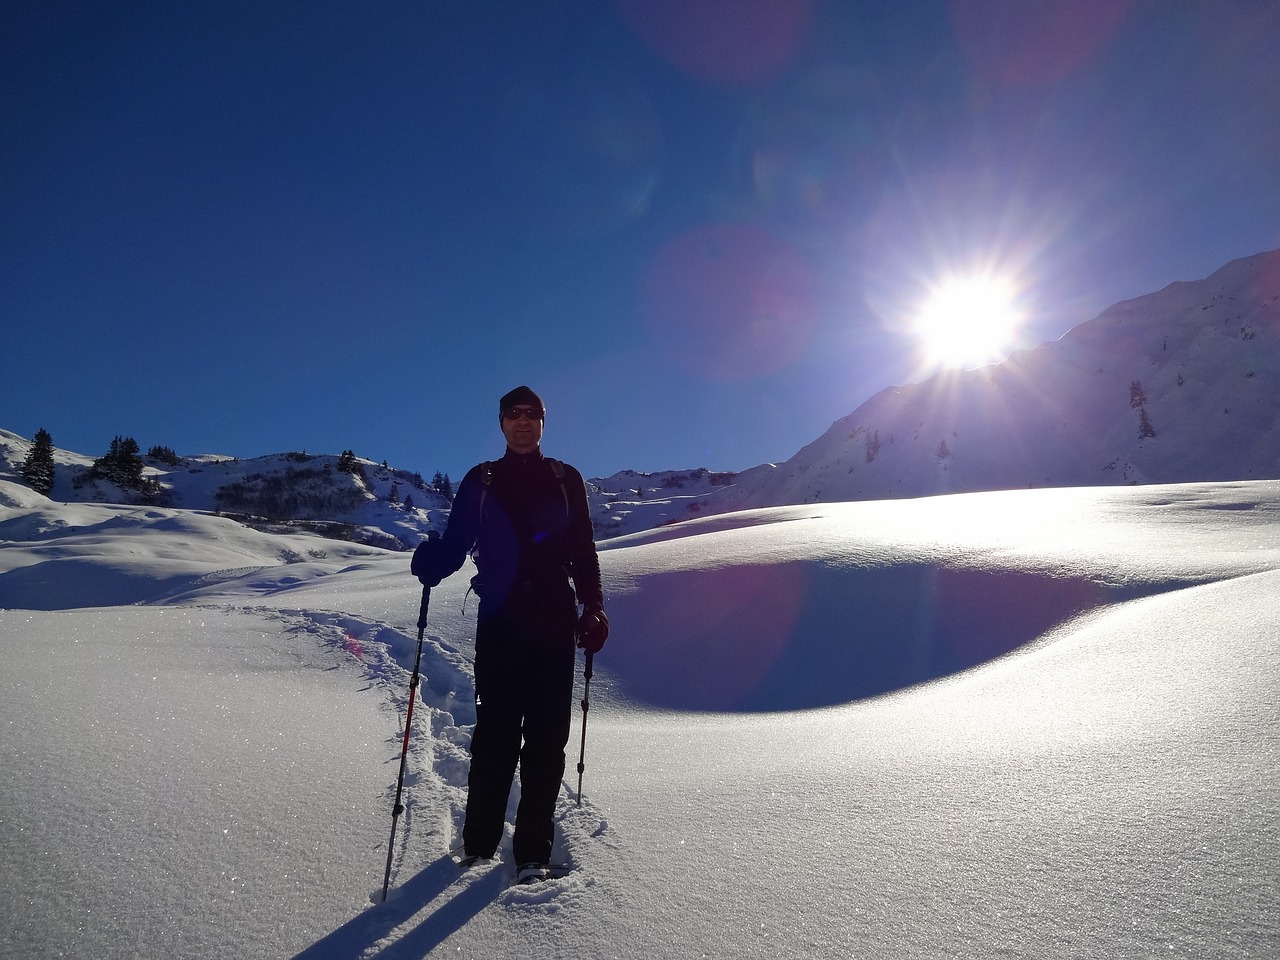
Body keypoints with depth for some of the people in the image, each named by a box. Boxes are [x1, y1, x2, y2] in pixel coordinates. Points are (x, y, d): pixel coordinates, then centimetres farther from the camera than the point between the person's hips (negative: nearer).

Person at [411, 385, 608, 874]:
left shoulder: (566, 480, 13)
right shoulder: (481, 481, 12)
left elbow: (584, 551, 11)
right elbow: (455, 545, 6)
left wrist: (593, 607, -1)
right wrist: (429, 563, -16)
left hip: (555, 622, 1)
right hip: (500, 620, 0)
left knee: (547, 734, -1)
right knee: (496, 731, -2)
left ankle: (534, 848, 7)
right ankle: (478, 844, 10)